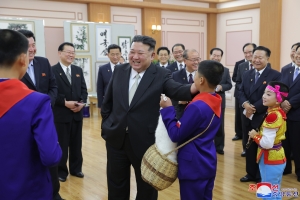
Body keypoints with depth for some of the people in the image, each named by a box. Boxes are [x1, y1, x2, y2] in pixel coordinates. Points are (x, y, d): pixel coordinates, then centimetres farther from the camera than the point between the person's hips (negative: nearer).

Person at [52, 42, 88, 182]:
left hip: (77, 113, 5)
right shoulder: (52, 70, -7)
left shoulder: (78, 70, 11)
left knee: (76, 143, 13)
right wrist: (65, 102, -19)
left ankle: (76, 168, 27)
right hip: (61, 114, -5)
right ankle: (61, 171, 19)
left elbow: (83, 89, 9)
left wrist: (82, 102, -8)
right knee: (62, 144, 6)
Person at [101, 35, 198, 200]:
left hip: (145, 140, -3)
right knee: (116, 187, 19)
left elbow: (176, 90, -28)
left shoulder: (161, 75, -10)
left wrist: (194, 88, -49)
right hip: (116, 138, 3)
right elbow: (107, 101, 10)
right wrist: (106, 125, 9)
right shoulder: (119, 70, 1)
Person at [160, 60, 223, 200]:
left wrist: (168, 109, -13)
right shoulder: (216, 101, 2)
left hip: (193, 165, -8)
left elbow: (176, 135, -20)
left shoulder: (197, 106, -26)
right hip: (208, 162, 8)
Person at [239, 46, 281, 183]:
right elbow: (241, 92, 6)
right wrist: (245, 104, -15)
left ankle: (262, 176, 22)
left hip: (263, 118, -5)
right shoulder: (247, 74, 11)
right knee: (249, 147, 14)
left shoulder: (275, 75, -9)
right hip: (248, 117, 6)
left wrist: (254, 108, -20)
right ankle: (251, 173, 29)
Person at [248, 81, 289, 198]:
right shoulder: (279, 113, 5)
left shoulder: (273, 116, -25)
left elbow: (267, 143, -30)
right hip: (276, 157, 10)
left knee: (269, 194, 2)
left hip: (270, 160, -10)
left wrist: (255, 135, -14)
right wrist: (258, 134, 2)